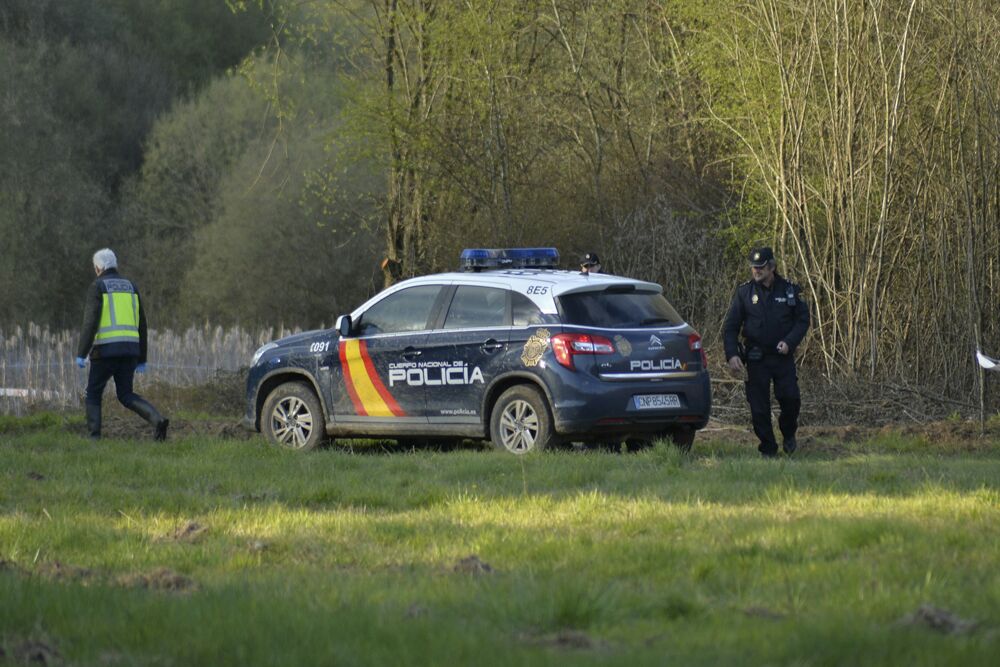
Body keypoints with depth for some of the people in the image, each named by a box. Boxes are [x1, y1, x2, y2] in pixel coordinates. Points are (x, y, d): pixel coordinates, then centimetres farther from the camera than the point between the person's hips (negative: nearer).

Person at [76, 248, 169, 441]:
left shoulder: (97, 287, -3)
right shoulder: (130, 287, 15)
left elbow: (90, 321, -13)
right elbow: (141, 325, 15)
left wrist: (81, 354, -12)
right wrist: (142, 359, 19)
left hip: (106, 350, -5)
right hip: (130, 349, 5)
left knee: (93, 394, 12)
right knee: (126, 396, 12)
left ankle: (94, 438, 2)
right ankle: (157, 420, -12)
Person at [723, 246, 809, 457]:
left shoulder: (789, 290, 2)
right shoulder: (744, 292, 1)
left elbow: (803, 320, 5)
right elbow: (730, 327, 1)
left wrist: (789, 342, -12)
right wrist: (731, 355, -13)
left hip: (783, 357, 0)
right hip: (757, 359, 0)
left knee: (790, 399, -9)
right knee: (759, 408, -1)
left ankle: (788, 434, 20)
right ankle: (768, 450, 10)